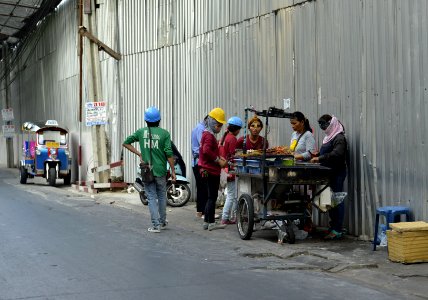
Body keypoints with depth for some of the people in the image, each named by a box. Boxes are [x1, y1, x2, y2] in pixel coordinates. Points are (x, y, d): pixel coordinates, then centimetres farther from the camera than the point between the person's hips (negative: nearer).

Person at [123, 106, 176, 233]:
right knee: (162, 196, 16)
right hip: (160, 170, 0)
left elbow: (126, 143, 8)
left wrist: (139, 154, 8)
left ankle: (156, 225, -2)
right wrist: (173, 171, -3)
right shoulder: (164, 133, -5)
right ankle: (163, 222, 27)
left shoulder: (141, 132, 2)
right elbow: (169, 153, -9)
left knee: (151, 197, 4)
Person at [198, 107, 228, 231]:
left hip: (206, 171, 10)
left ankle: (207, 221, 19)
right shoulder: (209, 135, -15)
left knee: (210, 197, 15)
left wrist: (219, 157, 8)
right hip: (211, 171, -10)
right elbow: (206, 151, -28)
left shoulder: (207, 134, 17)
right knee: (212, 197, -5)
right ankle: (211, 223, -2)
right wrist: (218, 161, -20)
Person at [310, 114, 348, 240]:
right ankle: (333, 226, 19)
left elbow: (336, 154, -26)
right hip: (329, 173, 10)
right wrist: (318, 154, 10)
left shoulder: (339, 138, -12)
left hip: (337, 174, -10)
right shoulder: (329, 137, 17)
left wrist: (320, 158, -25)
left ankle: (337, 230, -7)